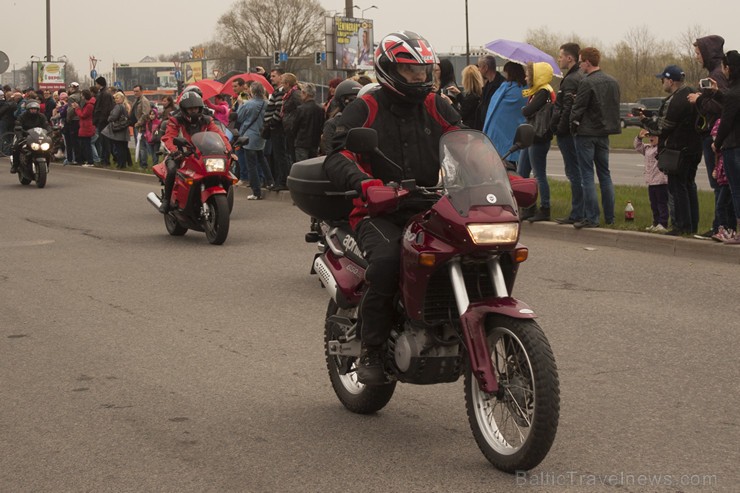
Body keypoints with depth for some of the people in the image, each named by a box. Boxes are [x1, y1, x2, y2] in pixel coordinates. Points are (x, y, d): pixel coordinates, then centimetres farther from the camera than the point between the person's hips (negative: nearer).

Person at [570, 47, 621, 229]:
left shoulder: (586, 82, -16)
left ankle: (591, 217, -4)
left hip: (586, 133, -7)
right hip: (604, 132, 7)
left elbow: (577, 109, -13)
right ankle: (609, 216, 17)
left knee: (587, 176, -3)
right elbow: (615, 107, 13)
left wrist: (573, 126, 1)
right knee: (604, 174, 14)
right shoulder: (613, 82, 8)